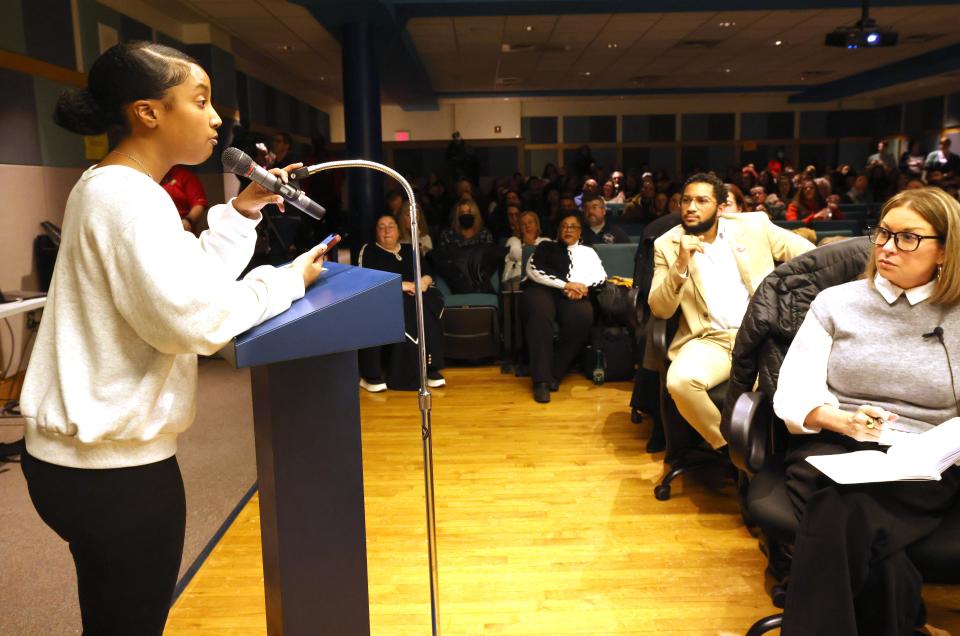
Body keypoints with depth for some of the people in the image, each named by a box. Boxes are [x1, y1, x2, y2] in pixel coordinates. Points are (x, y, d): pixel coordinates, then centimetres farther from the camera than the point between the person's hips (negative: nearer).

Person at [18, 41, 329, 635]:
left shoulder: (113, 187, 13)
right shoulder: (127, 196, -20)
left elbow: (186, 281, 11)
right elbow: (189, 317, -29)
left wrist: (241, 213, 7)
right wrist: (288, 279, -17)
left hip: (96, 451, 10)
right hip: (110, 464, -10)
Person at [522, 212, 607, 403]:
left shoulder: (587, 252, 30)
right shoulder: (546, 246, 23)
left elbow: (601, 275, 14)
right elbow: (532, 270, 5)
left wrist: (582, 286, -8)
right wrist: (565, 284, -6)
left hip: (573, 294, 2)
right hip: (542, 289, -1)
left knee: (583, 315, -35)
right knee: (540, 312, -38)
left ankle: (555, 373, -24)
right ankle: (541, 379, -38)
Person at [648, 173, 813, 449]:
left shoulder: (754, 226, 6)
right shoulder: (668, 244, 5)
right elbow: (660, 310, -2)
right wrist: (681, 265, -16)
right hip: (709, 340, 0)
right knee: (680, 381, -31)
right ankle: (728, 447, -6)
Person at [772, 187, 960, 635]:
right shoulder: (834, 302, 10)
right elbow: (792, 395, 2)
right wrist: (842, 420, -17)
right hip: (832, 448, 0)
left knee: (843, 515, -34)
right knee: (869, 544, -34)